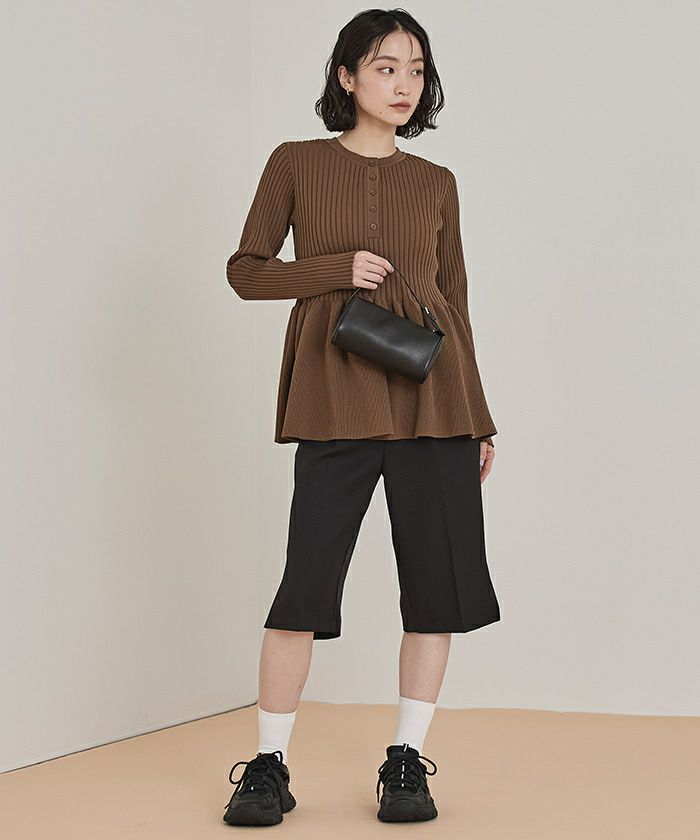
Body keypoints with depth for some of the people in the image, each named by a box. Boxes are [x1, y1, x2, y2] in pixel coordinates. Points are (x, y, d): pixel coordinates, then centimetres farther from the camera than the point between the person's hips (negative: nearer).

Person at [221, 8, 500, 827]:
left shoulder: (435, 184, 12)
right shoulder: (297, 163, 6)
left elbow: (454, 301, 15)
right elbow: (246, 270, 6)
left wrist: (479, 419, 12)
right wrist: (338, 269, -10)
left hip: (433, 396, 3)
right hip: (338, 399, -3)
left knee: (440, 581, 0)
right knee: (307, 581, -7)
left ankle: (407, 762, 11)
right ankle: (268, 767, 4)